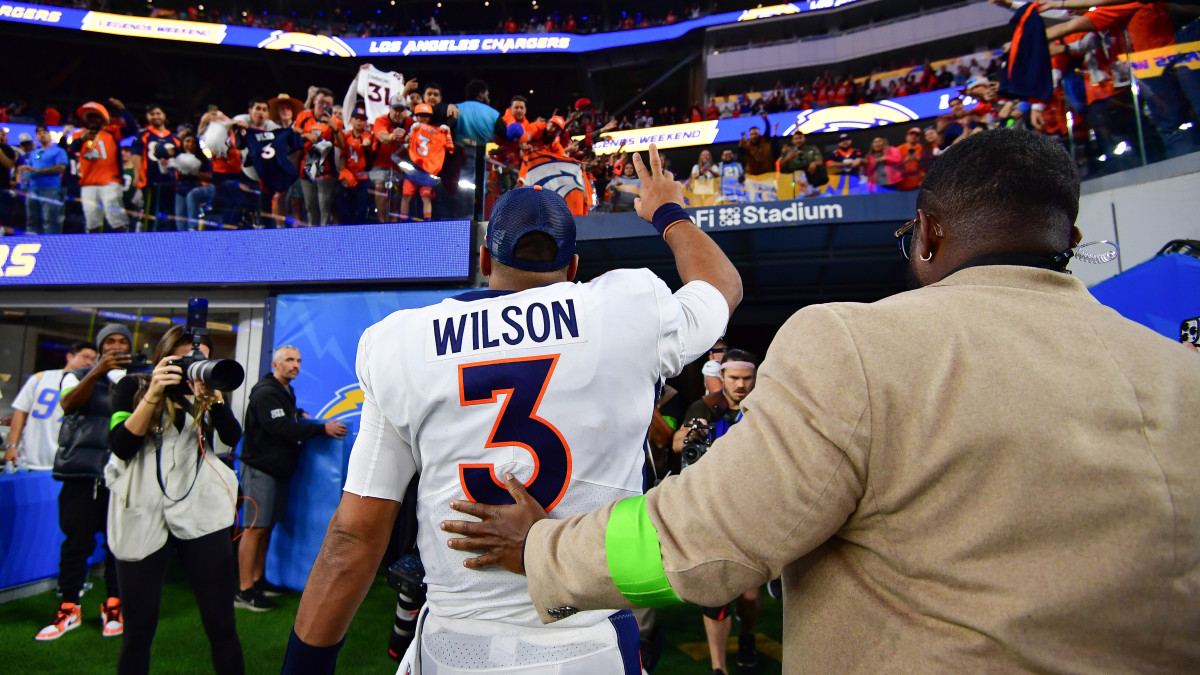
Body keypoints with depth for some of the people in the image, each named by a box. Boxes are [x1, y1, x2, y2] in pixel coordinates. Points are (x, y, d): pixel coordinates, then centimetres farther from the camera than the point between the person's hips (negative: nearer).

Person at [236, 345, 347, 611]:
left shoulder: (285, 391, 16)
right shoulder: (266, 392, -16)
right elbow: (282, 428, -24)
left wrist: (300, 414, 13)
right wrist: (321, 428, -23)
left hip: (276, 469, 9)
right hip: (260, 468, -9)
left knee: (266, 526, 12)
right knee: (255, 528, -6)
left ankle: (257, 580, 21)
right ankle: (244, 591, 0)